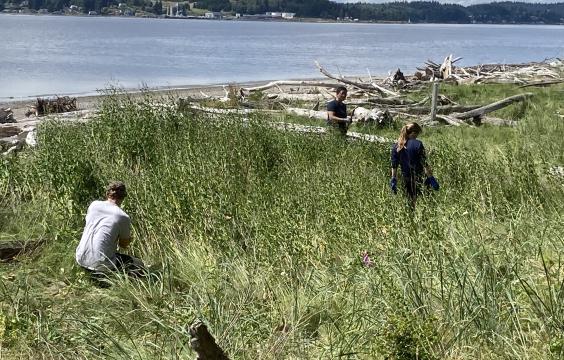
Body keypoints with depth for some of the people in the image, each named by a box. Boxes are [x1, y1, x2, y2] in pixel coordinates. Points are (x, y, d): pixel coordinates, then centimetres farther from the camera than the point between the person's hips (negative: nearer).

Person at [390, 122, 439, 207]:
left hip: (405, 179, 5)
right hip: (418, 177, -5)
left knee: (410, 201, 15)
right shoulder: (417, 144, -14)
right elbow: (424, 163, -15)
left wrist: (394, 180, 12)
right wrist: (430, 177, -10)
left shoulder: (396, 146, 2)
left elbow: (394, 165, 5)